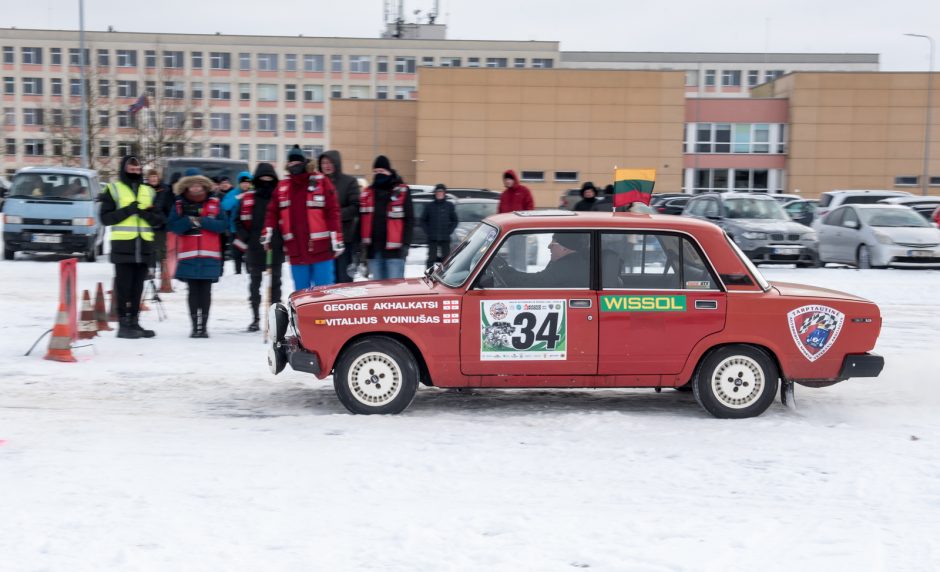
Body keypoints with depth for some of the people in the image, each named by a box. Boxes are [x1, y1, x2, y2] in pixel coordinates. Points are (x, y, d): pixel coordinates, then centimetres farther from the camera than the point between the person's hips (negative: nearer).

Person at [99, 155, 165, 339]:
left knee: (138, 287, 7)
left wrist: (147, 214, -6)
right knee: (123, 287, -5)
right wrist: (127, 210, -14)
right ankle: (123, 324, -2)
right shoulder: (114, 189, 5)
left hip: (144, 246, 4)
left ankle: (134, 322, 14)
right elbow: (106, 217, -3)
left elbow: (160, 219, 14)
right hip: (123, 245, -4)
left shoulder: (148, 191, 18)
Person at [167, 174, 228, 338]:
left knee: (206, 291, 1)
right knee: (193, 291, 2)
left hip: (209, 256, 0)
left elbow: (223, 225, -3)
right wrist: (189, 221, -16)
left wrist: (203, 221, -13)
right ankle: (195, 326, 6)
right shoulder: (179, 204, 7)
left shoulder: (214, 203, 5)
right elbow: (172, 226, -1)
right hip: (188, 255, 0)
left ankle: (203, 326, 7)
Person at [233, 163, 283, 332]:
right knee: (255, 283, 8)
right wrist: (243, 238, -5)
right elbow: (238, 221, 7)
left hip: (276, 250, -1)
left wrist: (285, 241, -3)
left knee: (275, 283, 7)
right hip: (254, 249, 1)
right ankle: (255, 318, 16)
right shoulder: (247, 198, 2)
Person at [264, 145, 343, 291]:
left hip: (320, 248, -4)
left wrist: (336, 239, -10)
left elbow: (332, 211, -6)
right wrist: (268, 232, 2)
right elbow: (273, 212, 15)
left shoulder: (321, 182, -3)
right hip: (296, 250, 4)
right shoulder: (282, 186, 10)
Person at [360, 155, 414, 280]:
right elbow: (362, 221, 14)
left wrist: (405, 244, -10)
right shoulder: (367, 193, 14)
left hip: (394, 250, -5)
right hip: (373, 250, 5)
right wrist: (362, 245, 7)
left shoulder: (402, 192, 0)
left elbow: (409, 220, -3)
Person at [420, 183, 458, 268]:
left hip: (445, 239, 1)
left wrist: (449, 231, -1)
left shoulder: (449, 205, 3)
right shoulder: (430, 206, 2)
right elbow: (423, 220, 9)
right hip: (432, 239, -1)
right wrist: (427, 231, -1)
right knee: (431, 258, -1)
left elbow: (454, 221, 9)